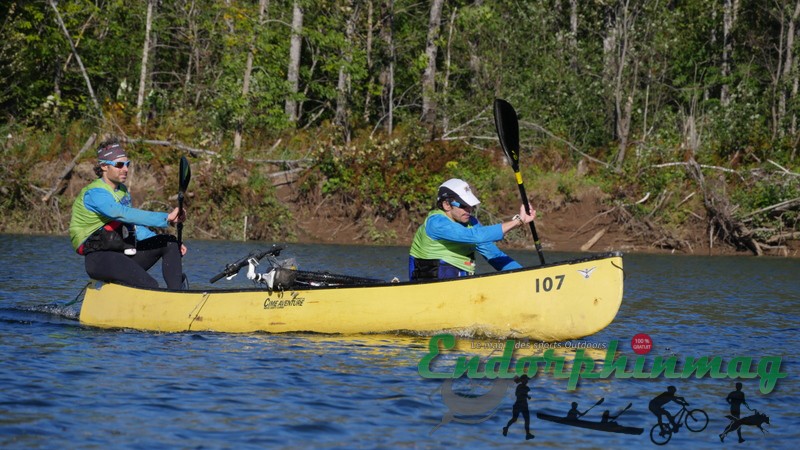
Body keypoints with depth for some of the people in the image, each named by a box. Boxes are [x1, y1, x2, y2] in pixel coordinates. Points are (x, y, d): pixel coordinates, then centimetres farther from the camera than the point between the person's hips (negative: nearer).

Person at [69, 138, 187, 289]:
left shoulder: (123, 191, 16)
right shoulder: (94, 194, -15)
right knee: (150, 286, -29)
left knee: (169, 242, -7)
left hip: (124, 254, 9)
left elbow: (134, 226, 23)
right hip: (99, 260, -9)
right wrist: (166, 219, -39)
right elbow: (124, 214, -32)